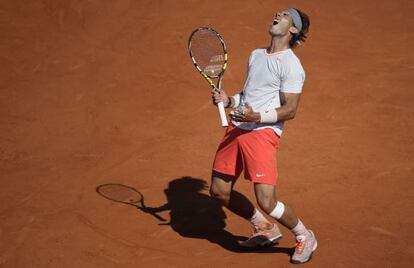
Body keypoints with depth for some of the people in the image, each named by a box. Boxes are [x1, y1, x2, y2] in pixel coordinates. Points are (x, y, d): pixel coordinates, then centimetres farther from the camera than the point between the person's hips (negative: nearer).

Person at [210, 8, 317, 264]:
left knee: (267, 201, -15)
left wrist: (257, 117, -26)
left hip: (263, 133, -8)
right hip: (236, 129, 8)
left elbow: (290, 110, -12)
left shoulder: (291, 65, -8)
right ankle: (266, 229, 31)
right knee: (219, 191, 12)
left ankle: (304, 237, 13)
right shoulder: (256, 55, 18)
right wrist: (229, 100, 7)